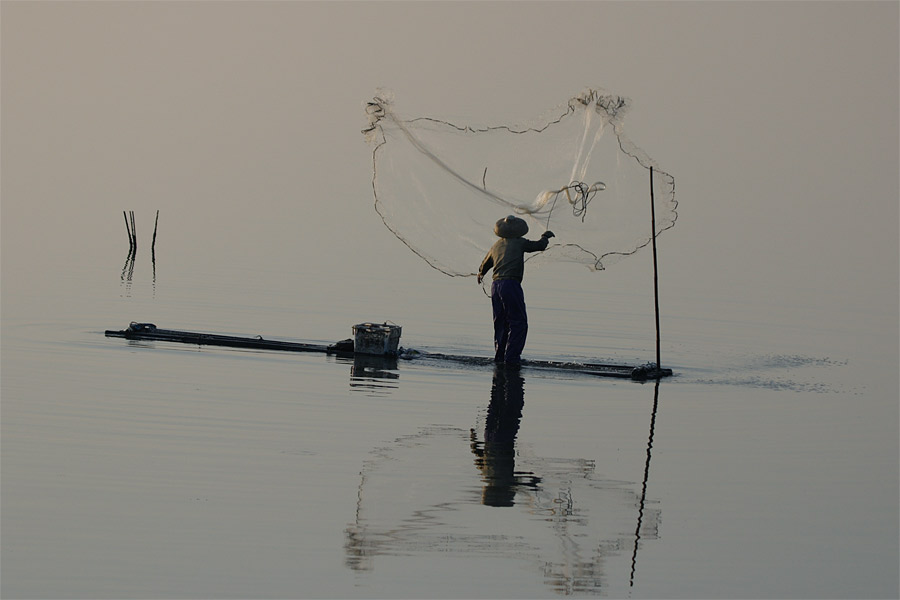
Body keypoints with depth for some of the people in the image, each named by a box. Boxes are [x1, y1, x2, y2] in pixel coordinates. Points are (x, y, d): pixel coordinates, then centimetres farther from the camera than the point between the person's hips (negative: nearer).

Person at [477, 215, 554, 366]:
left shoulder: (496, 245, 17)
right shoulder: (519, 242, 0)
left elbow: (485, 264, 32)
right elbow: (540, 246, 8)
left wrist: (480, 274, 54)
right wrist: (545, 237, 30)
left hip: (496, 285, 7)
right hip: (511, 284, -7)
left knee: (501, 322, 16)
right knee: (519, 323, -3)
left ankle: (499, 356, 17)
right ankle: (511, 358, -10)